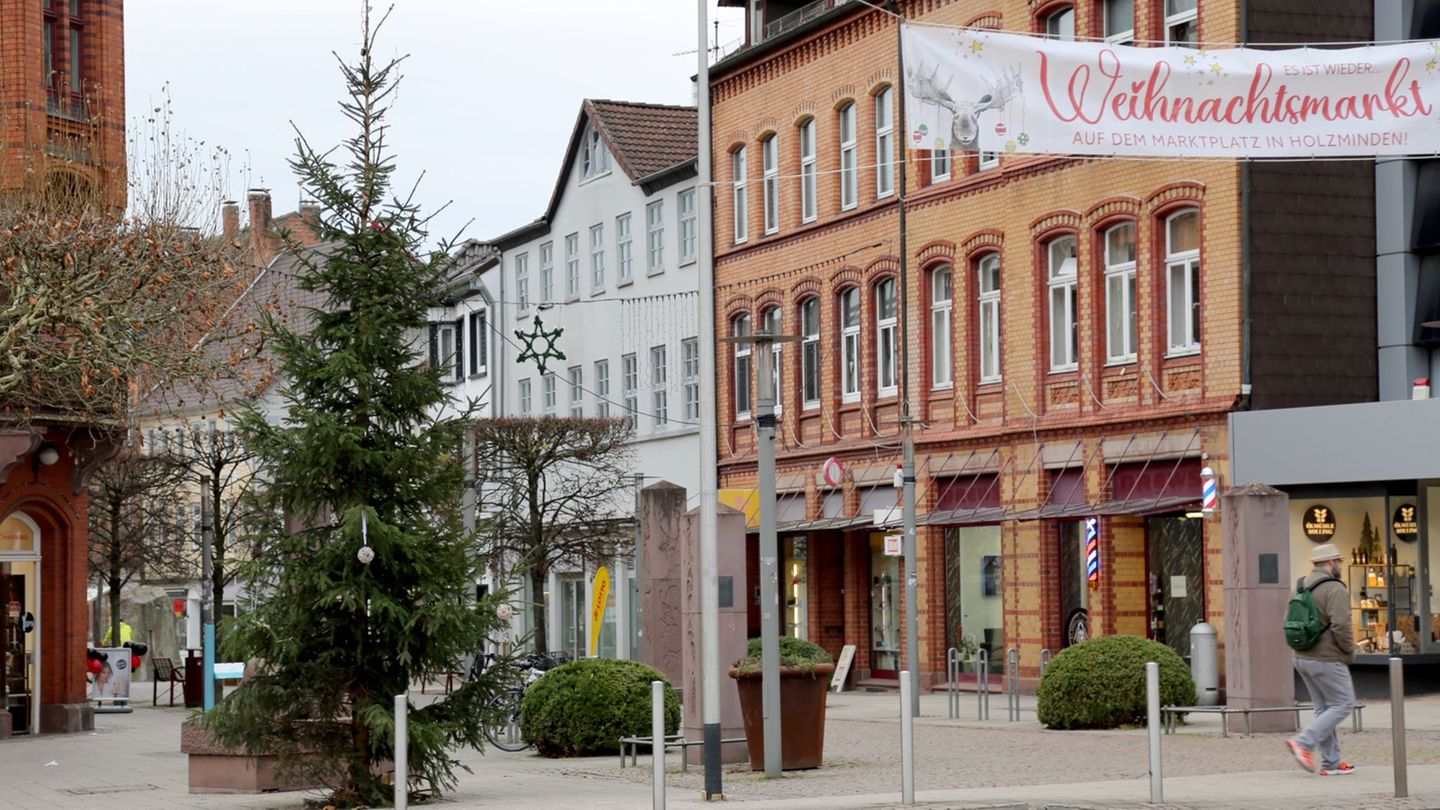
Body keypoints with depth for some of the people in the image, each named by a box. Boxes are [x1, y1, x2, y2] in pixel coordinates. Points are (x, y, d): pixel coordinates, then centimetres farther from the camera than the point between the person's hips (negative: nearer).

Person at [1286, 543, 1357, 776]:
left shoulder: (1302, 588, 12)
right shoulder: (1335, 589, -15)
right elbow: (1341, 625, -23)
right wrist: (1350, 651, -8)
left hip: (1302, 658, 9)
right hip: (1327, 660, -9)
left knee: (1324, 708, 13)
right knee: (1343, 704, 0)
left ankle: (1331, 763, 13)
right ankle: (1303, 742, -13)